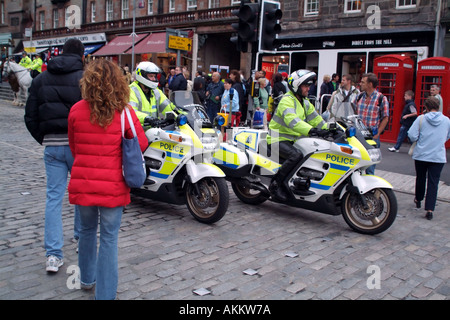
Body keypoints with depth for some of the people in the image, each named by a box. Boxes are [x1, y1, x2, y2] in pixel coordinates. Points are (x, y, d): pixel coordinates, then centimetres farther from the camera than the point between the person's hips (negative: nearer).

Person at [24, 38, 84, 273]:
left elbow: (30, 116, 9)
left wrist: (43, 139, 18)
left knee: (54, 196, 4)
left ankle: (53, 254, 2)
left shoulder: (41, 79, 9)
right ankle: (81, 234, 35)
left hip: (52, 145, 3)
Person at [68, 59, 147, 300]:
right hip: (112, 185, -3)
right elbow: (141, 144, -2)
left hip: (82, 183, 3)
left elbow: (73, 146, 8)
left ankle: (87, 278, 43)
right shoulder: (124, 112, -11)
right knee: (109, 238, 6)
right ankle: (105, 293, 13)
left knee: (87, 230, 22)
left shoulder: (77, 110, -4)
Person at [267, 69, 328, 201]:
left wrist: (328, 130, -1)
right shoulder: (287, 100, -16)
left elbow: (315, 118, 15)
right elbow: (292, 120, -33)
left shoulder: (305, 102, 15)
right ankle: (275, 184, -23)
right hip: (278, 140, -9)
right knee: (296, 155, -33)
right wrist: (311, 130, -46)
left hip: (293, 140, 9)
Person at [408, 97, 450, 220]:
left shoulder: (421, 119, -7)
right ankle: (429, 209, -8)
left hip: (421, 155, 0)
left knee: (420, 178, 19)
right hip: (438, 157, 0)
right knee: (433, 183, 0)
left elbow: (412, 135, -13)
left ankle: (418, 200, 39)